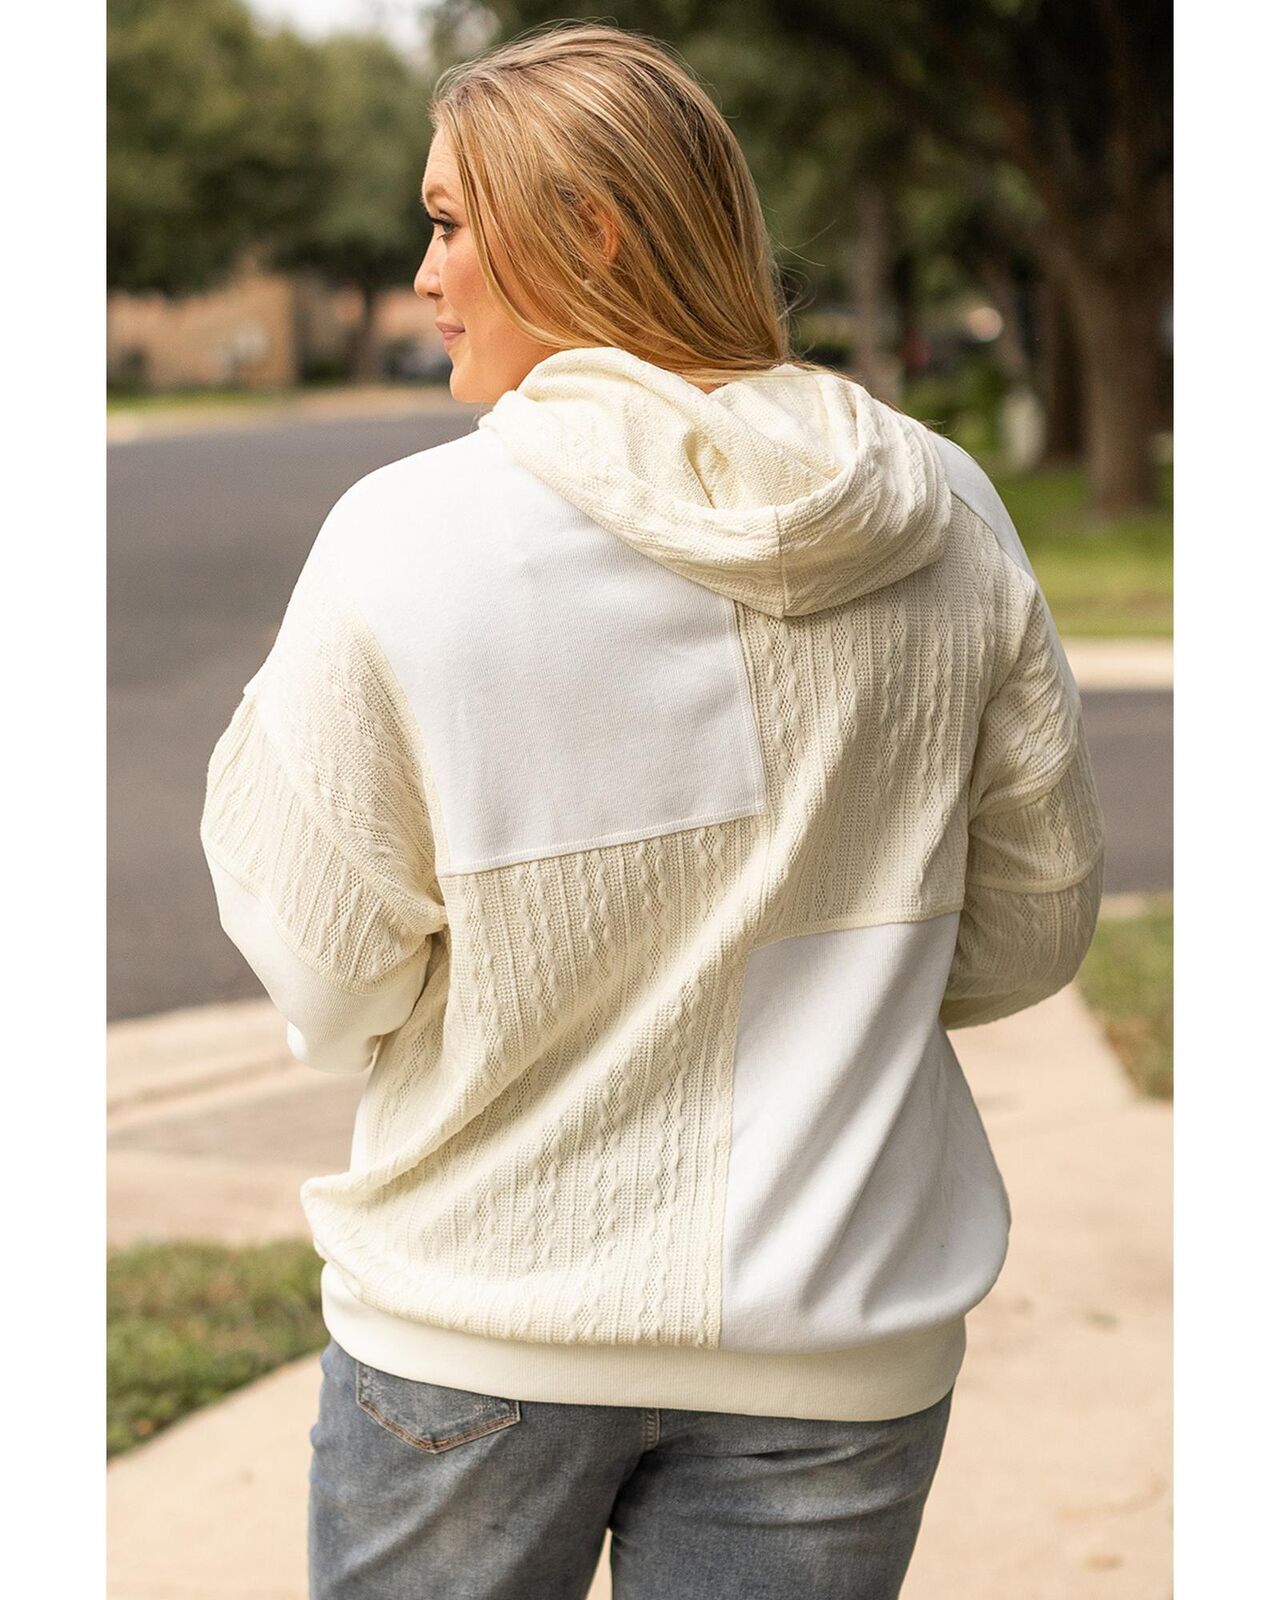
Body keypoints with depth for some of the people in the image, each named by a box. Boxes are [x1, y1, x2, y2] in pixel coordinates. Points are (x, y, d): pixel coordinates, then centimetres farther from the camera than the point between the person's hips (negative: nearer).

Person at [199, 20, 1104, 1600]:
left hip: (477, 1325, -2)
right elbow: (1031, 927, 4)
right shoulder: (947, 519, -5)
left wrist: (253, 736, 6)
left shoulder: (404, 541, -15)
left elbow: (329, 985, -9)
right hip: (835, 1343, 2)